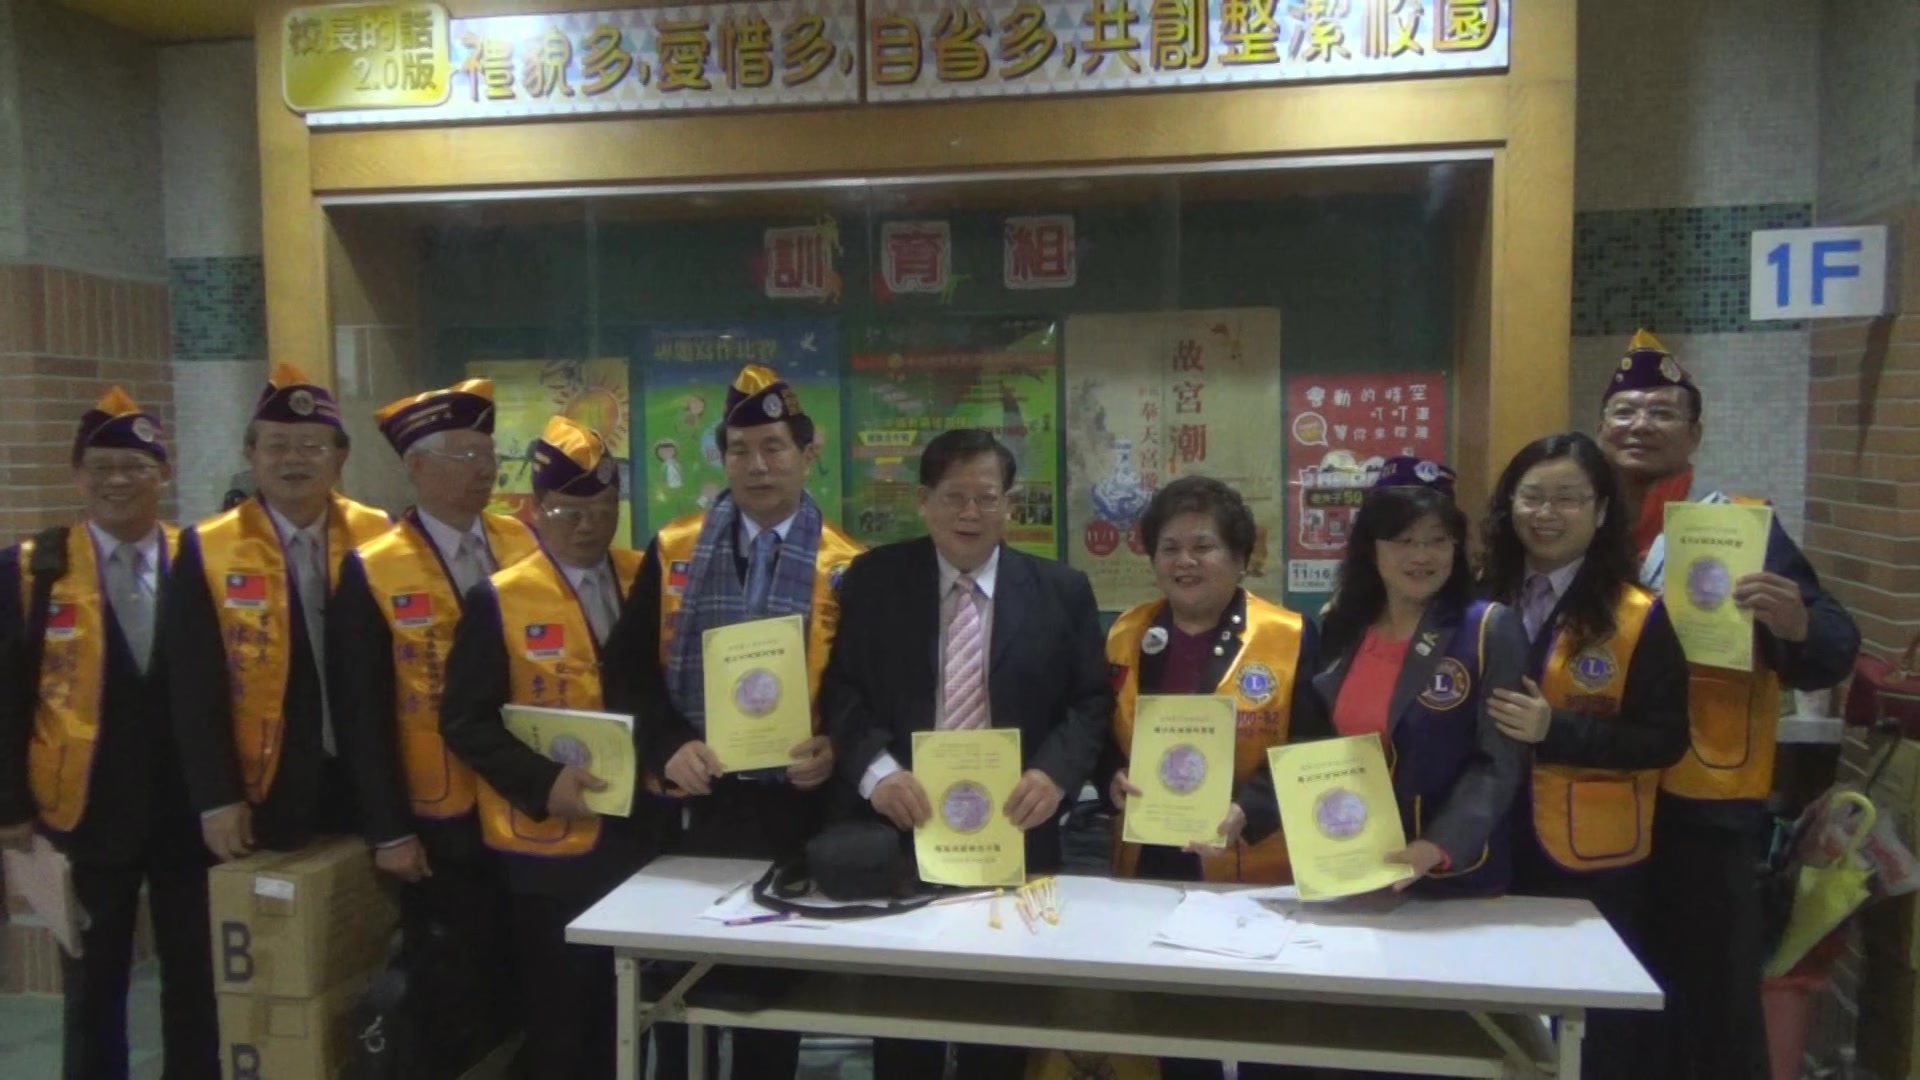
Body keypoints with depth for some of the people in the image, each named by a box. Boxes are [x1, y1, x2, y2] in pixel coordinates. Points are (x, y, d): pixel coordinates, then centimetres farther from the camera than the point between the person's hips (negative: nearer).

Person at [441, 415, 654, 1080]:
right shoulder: (500, 600, -7)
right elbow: (465, 722, -9)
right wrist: (543, 783, -21)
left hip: (639, 832, 4)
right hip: (550, 843, -3)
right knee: (558, 1021, 10)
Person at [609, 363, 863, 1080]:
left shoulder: (845, 568, -2)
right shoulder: (673, 552, 3)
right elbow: (632, 669, 1)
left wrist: (836, 750, -17)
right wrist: (668, 749, -14)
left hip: (792, 809, -1)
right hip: (693, 803, 1)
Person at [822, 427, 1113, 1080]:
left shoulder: (1061, 590, 3)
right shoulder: (873, 580, 1)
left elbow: (1091, 702, 1)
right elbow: (841, 690, -3)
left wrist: (1055, 771, -16)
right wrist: (875, 769, -19)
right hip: (900, 830, 0)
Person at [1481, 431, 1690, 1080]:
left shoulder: (1637, 617, -8)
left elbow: (1665, 739, -13)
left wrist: (1556, 729, -23)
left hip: (1594, 860, -3)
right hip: (1499, 849, 4)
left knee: (1599, 1028, 10)